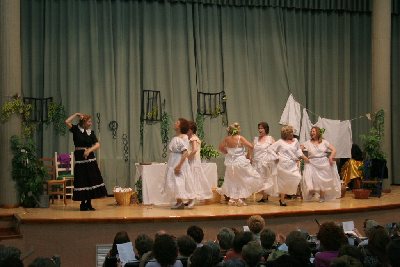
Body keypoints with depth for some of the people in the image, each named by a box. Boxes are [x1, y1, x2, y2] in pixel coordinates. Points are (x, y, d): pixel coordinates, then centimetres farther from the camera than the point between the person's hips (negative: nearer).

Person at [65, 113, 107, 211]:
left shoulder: (91, 132, 8)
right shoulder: (76, 129, 0)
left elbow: (97, 145, 0)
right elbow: (67, 122, -15)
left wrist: (89, 150, -16)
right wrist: (76, 115, -8)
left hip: (90, 158, 4)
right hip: (80, 158, -3)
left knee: (91, 180, 2)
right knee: (82, 181, -1)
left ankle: (89, 204, 12)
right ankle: (83, 204, 9)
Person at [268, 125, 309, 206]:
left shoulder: (295, 141, 10)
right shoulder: (280, 142, -1)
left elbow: (298, 150, 26)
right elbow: (270, 149, 1)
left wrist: (303, 157, 11)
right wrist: (277, 157, -4)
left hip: (293, 165, 4)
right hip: (283, 165, -4)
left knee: (297, 178, -15)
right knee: (283, 182, 0)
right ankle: (281, 199, 12)